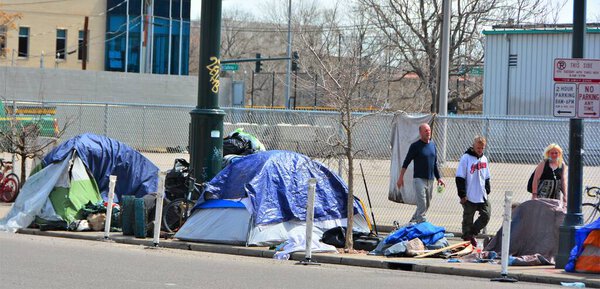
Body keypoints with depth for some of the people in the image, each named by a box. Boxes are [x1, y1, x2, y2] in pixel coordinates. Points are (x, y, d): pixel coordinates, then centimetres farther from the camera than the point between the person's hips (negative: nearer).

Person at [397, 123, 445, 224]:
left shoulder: (432, 144, 10)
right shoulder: (415, 146, -7)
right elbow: (406, 162, -6)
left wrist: (438, 177, 14)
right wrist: (401, 178, -11)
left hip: (430, 179, 6)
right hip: (419, 179, -6)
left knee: (427, 204, 12)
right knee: (422, 204, -14)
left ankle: (413, 222, 26)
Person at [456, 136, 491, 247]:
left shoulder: (484, 159, 11)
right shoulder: (466, 158, -9)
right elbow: (460, 178, -10)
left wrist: (487, 190, 13)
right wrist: (462, 195, -13)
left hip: (482, 196, 6)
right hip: (469, 197, -6)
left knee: (486, 215, 1)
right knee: (468, 219, 2)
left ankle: (472, 234, 17)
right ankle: (467, 239, 11)